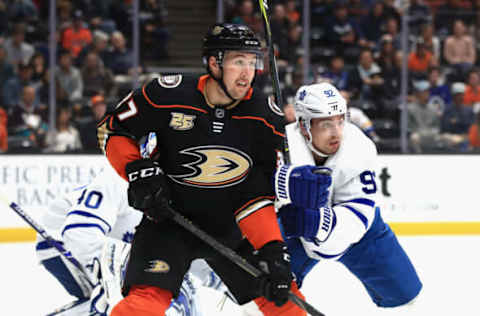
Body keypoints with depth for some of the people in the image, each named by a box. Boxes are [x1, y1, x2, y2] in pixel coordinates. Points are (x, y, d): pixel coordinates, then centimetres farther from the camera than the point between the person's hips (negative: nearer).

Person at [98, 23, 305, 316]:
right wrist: (139, 171, -19)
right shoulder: (169, 94, -18)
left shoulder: (266, 116, -11)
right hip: (168, 222, -3)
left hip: (231, 231, 3)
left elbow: (259, 193, -10)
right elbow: (112, 130, -4)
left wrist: (273, 249, -21)